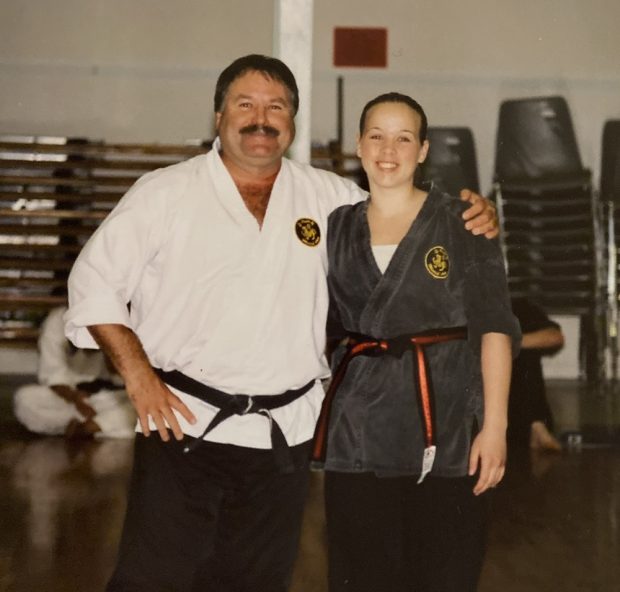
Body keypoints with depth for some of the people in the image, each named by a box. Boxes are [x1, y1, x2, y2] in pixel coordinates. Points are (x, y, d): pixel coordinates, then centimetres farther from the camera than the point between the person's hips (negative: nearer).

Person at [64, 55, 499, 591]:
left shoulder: (329, 197, 8)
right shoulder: (165, 193, -1)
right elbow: (95, 280, -1)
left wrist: (473, 219, -2)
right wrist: (139, 376, -9)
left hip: (285, 434, 3)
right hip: (187, 425, -3)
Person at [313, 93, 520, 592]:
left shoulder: (462, 223, 1)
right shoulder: (337, 228, 10)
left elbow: (494, 326, -3)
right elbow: (316, 325, 18)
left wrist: (495, 424, -11)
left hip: (447, 426, -2)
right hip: (359, 430, 3)